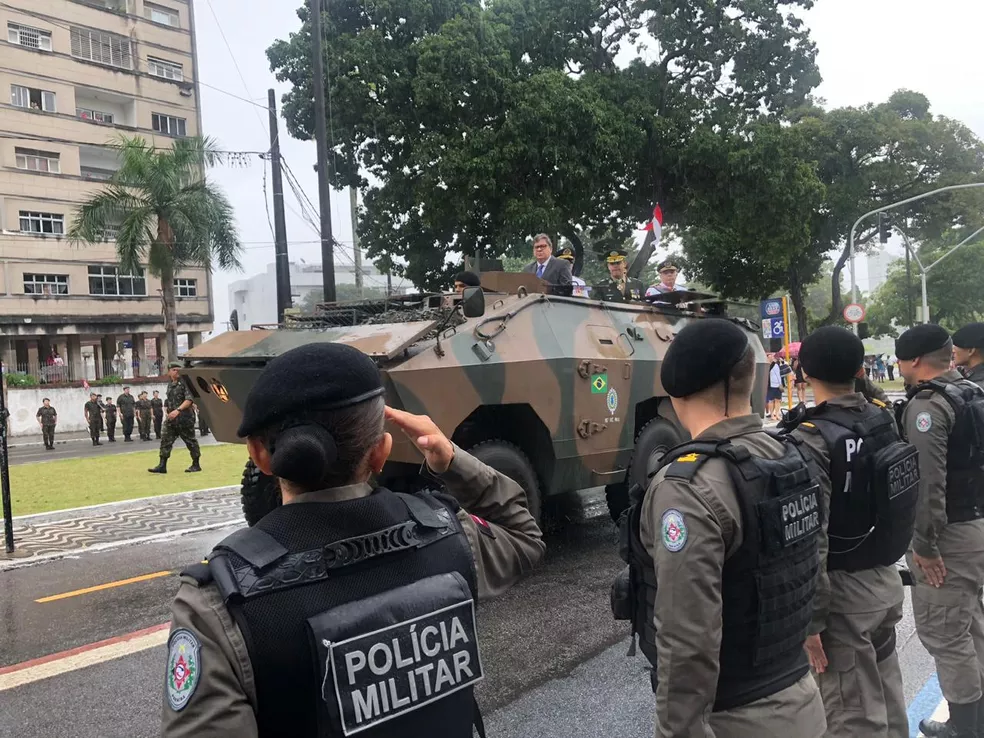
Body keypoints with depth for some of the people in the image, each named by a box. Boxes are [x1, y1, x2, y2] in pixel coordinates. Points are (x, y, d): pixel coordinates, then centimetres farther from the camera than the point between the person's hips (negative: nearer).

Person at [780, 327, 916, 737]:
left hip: (844, 590, -8)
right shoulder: (884, 421, 1)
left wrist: (809, 621, -18)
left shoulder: (813, 440, -22)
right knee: (887, 697, 22)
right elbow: (894, 500, 11)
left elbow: (811, 543, -24)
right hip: (886, 579, 8)